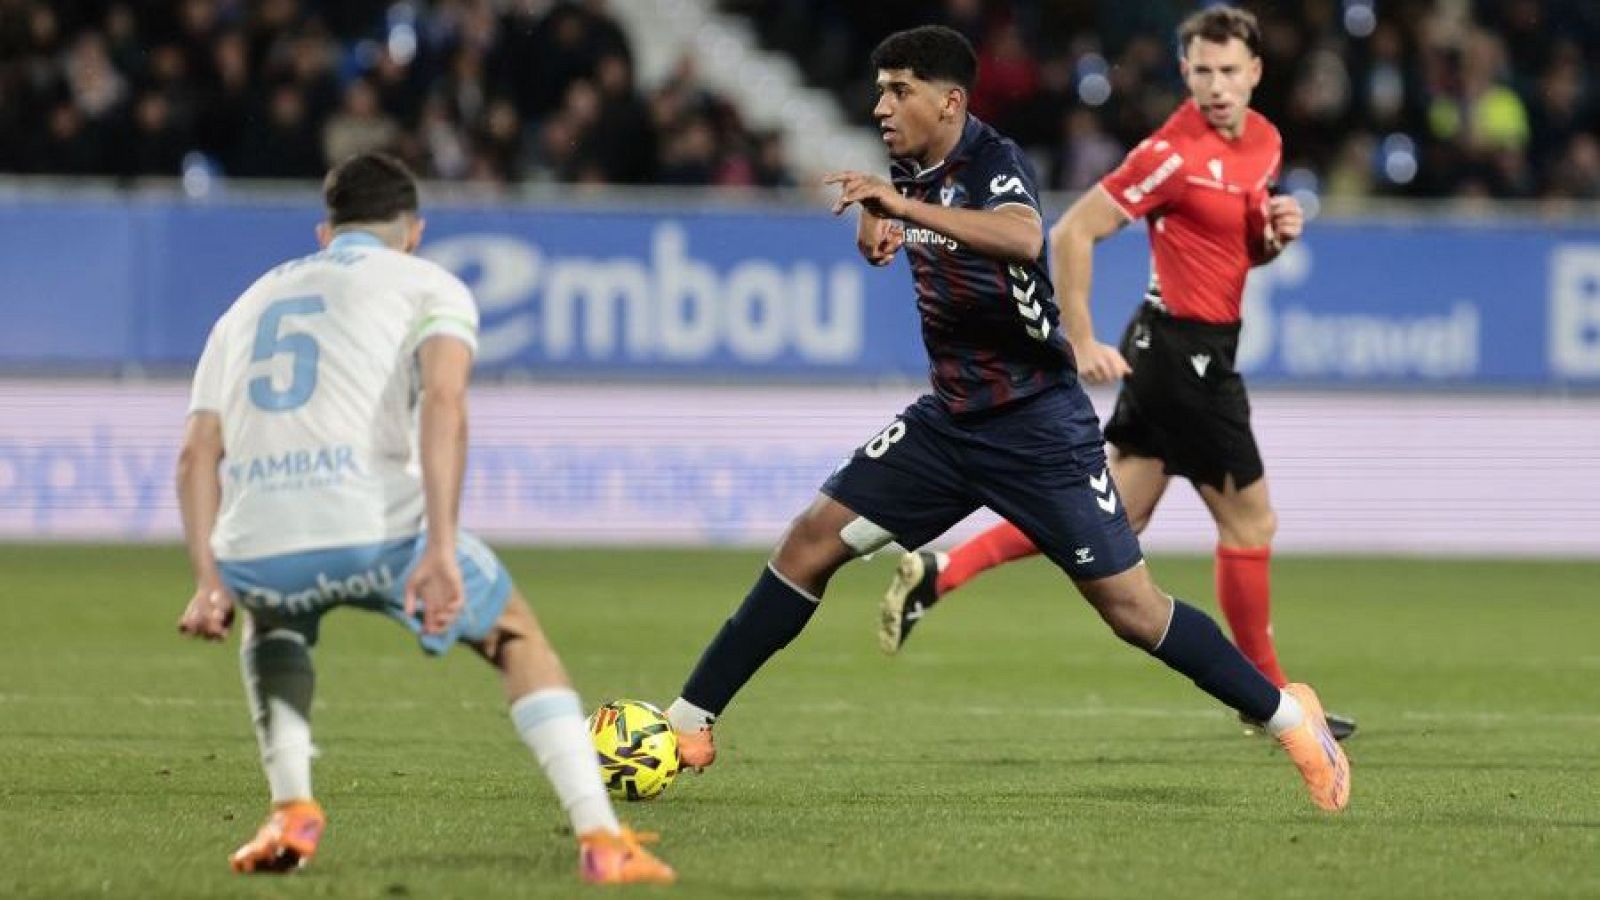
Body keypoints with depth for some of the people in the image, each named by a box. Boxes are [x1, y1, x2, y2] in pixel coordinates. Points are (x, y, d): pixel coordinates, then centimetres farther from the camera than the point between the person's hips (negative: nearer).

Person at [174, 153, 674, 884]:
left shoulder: (251, 303, 30)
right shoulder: (428, 286, 16)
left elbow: (198, 453, 19)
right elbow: (443, 401, -5)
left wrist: (211, 582, 16)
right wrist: (441, 548, -12)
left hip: (253, 547, 3)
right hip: (372, 525, -3)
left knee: (274, 627, 40)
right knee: (517, 640, 20)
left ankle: (291, 811, 19)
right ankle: (601, 841, 7)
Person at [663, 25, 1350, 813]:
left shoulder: (994, 162, -18)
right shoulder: (911, 170, 4)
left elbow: (1023, 238, -42)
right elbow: (878, 227, 29)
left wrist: (904, 207, -47)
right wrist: (874, 227, 4)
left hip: (1038, 425, -7)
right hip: (950, 417, 7)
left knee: (1131, 608, -7)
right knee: (812, 540, -3)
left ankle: (1290, 719, 8)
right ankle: (689, 725, 2)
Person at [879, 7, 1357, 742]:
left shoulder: (1264, 142, 8)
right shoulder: (1176, 153, -18)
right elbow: (1072, 234, -17)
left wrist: (1278, 233, -1)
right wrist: (1082, 343, -18)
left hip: (1165, 351, 9)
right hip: (1185, 351, -9)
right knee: (1250, 519, 1)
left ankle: (938, 573, 6)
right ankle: (1269, 699, 14)